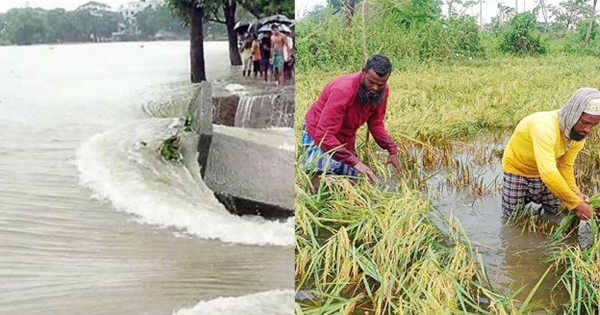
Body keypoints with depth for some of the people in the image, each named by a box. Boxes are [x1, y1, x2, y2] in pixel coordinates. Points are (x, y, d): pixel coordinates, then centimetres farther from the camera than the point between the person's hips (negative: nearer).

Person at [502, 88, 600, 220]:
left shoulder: (579, 134, -13)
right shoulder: (544, 126, -39)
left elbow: (565, 166, -1)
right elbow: (548, 172, -46)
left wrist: (576, 194, -18)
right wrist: (575, 204, -41)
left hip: (544, 174, 6)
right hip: (517, 170, -6)